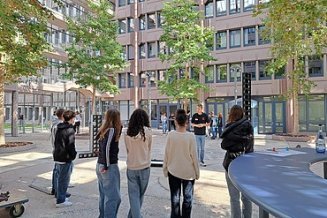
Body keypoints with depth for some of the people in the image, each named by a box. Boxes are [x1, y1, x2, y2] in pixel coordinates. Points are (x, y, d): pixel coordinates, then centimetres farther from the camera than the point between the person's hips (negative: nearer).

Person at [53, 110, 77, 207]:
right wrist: (73, 154, -7)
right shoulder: (70, 130, -18)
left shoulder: (59, 128, 10)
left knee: (59, 178, 20)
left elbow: (56, 142, 16)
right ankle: (61, 201, 10)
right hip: (66, 158, -9)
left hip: (57, 157, 9)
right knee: (64, 179, 1)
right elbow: (71, 145, -20)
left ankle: (59, 196, 34)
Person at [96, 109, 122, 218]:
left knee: (104, 195, 19)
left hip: (100, 165, 9)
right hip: (109, 167, -9)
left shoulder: (103, 130, 9)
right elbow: (106, 148, -22)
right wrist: (107, 166, -17)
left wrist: (119, 128, 7)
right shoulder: (112, 130, -15)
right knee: (113, 197, -1)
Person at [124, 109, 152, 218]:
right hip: (144, 166, -1)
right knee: (140, 194, 16)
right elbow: (149, 149, 2)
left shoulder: (128, 132, -4)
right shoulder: (147, 131, -9)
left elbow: (127, 149, 4)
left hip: (131, 167, 1)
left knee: (133, 194, 8)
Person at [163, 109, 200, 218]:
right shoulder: (190, 136, -14)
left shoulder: (171, 135, -10)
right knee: (187, 198, 15)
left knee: (175, 198, 15)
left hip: (173, 171, 2)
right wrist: (197, 172, 2)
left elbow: (167, 153, -5)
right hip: (188, 171, -1)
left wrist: (165, 168, 8)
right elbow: (194, 155, -10)